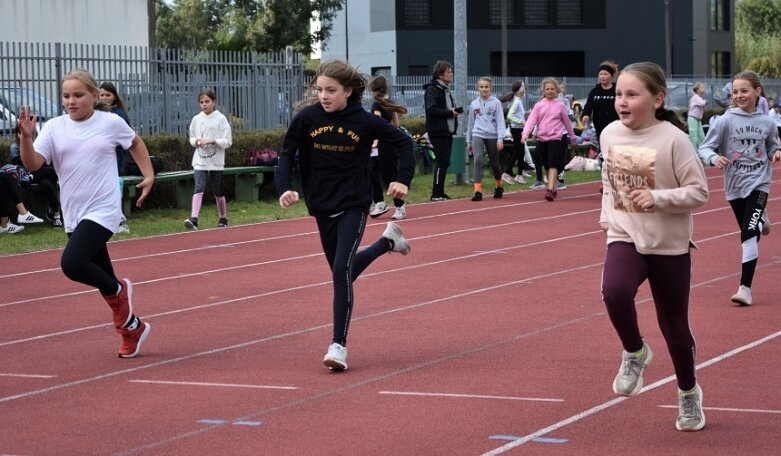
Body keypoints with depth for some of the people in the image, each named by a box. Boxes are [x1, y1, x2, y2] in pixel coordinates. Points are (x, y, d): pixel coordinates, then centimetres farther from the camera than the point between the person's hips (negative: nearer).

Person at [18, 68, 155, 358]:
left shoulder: (111, 123, -2)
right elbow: (32, 164, -10)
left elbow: (136, 143, 18)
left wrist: (149, 175, 10)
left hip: (103, 211, -4)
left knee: (71, 263, -25)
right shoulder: (54, 128, 1)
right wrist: (26, 137, -26)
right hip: (74, 215, 4)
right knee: (101, 276, 12)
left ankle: (118, 290, 2)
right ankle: (132, 327, 32)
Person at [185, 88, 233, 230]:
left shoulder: (221, 119, -4)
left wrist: (213, 141, -20)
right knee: (199, 188, -15)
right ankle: (194, 219, -25)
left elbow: (228, 141, -6)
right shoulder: (196, 119, 5)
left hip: (216, 161, -1)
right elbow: (191, 138, 15)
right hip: (200, 160, 1)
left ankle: (223, 218, 27)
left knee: (218, 191, 9)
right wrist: (196, 141, -8)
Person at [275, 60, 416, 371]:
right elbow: (286, 154, -3)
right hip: (321, 206, 4)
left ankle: (339, 344, -11)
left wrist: (403, 179, -9)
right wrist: (284, 188, -18)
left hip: (353, 204, -4)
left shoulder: (364, 121, -12)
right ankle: (388, 241, 47)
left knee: (342, 269, -18)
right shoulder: (307, 117, -10)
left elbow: (404, 142, 1)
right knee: (342, 271, 17)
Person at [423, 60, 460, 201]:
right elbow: (432, 109, -22)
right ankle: (437, 194, -6)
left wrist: (454, 111, 3)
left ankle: (439, 192, 15)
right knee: (442, 161, -9)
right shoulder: (432, 89, -11)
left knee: (444, 162, 10)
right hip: (438, 132, -9)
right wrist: (450, 113, -17)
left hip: (447, 131, 9)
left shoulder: (446, 89, 18)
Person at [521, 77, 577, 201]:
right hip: (542, 139, 3)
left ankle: (550, 190, -25)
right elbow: (531, 120, -5)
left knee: (553, 165, -16)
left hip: (555, 138, -3)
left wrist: (573, 138, 17)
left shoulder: (560, 105, 3)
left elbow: (567, 122, 12)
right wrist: (525, 134, -21)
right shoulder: (539, 105, 5)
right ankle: (553, 189, 25)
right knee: (547, 166, 11)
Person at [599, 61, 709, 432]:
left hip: (670, 245, -2)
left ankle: (689, 393, 34)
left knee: (674, 326, 8)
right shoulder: (610, 134, -1)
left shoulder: (673, 139, -15)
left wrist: (657, 198, -26)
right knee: (614, 291, -30)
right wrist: (607, 213, 9)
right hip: (624, 238, 3)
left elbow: (699, 191, -14)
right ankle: (634, 352, -1)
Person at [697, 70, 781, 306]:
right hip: (735, 185, 1)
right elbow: (705, 148, -8)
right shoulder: (727, 120, -9)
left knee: (749, 234, -14)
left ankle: (745, 288, -14)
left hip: (758, 182, -1)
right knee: (748, 232, 15)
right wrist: (714, 158, -29)